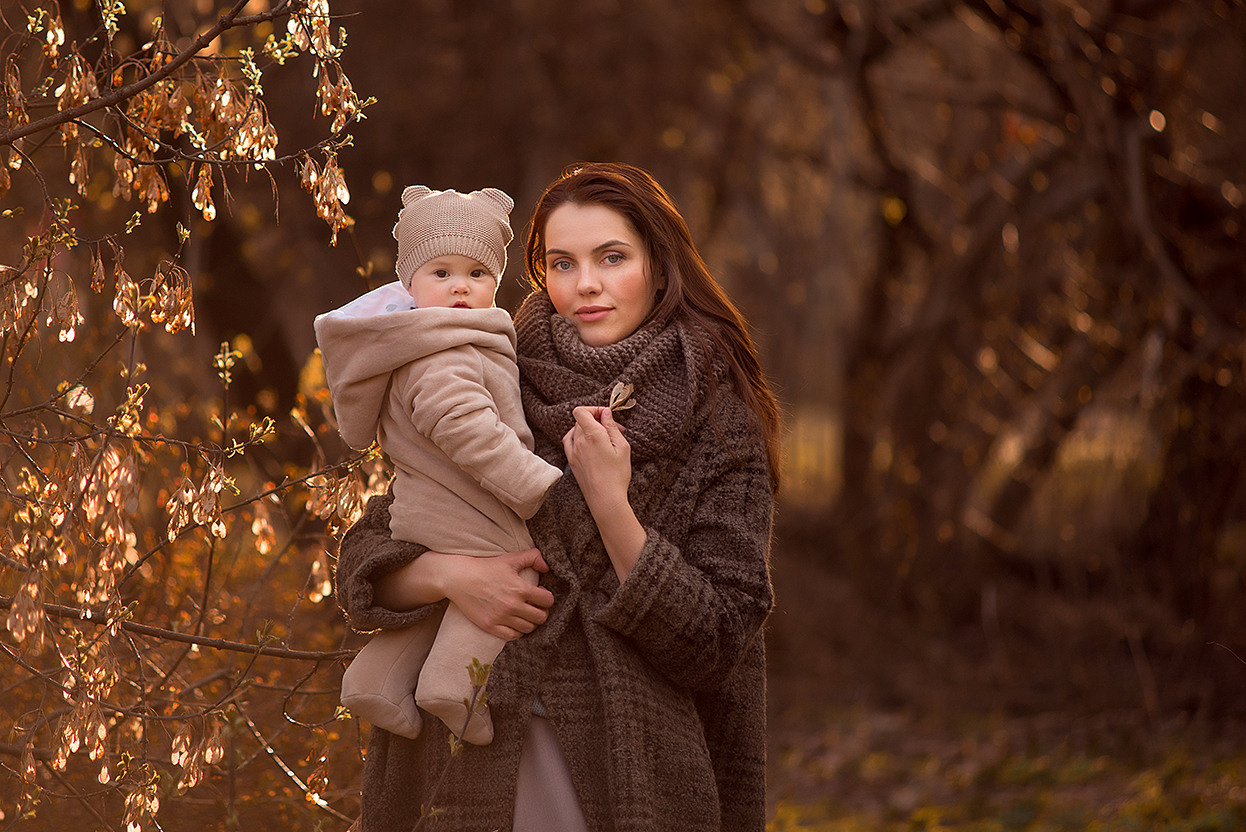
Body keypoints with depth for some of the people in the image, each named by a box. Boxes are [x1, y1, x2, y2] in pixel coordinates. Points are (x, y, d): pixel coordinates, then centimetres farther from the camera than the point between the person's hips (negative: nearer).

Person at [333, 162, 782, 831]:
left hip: (635, 773, -2)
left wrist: (610, 504, -19)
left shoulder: (718, 424, -4)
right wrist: (446, 574, -15)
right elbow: (362, 558, 5)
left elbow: (713, 647, -11)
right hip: (484, 770, 2)